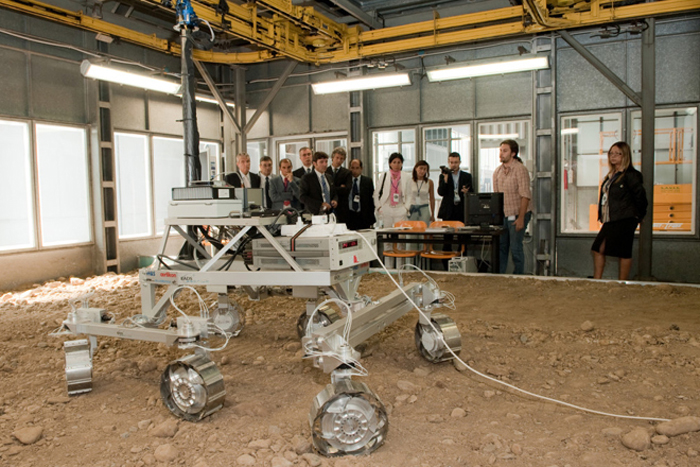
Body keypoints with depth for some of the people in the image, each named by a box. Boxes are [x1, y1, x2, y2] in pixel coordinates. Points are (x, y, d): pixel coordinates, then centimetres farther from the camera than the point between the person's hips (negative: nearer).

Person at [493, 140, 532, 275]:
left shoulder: (520, 169, -11)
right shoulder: (497, 171, 8)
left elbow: (525, 196, -15)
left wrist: (520, 218, -18)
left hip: (518, 214, -6)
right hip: (503, 214, 6)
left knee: (515, 247, -2)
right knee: (501, 246, 8)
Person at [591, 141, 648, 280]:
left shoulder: (631, 175, -9)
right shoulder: (611, 175, 16)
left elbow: (640, 197, -7)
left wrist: (638, 216, 0)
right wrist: (602, 216, 14)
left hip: (624, 221, -8)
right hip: (609, 221, 9)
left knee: (624, 253, -1)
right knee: (598, 249, 5)